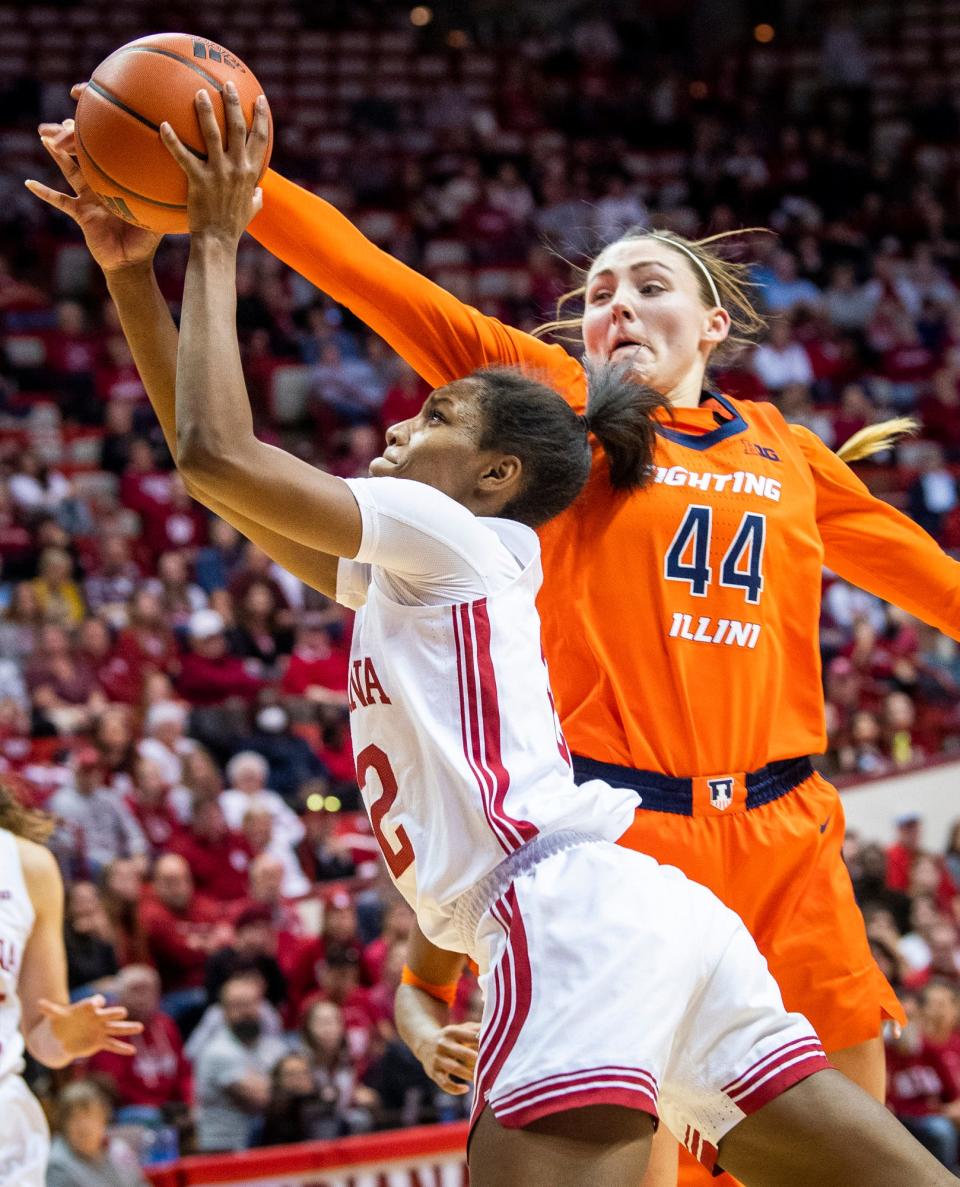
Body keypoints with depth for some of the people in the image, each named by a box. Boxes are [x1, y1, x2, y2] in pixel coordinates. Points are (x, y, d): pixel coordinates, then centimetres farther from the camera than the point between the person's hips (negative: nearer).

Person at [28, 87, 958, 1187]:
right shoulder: (398, 571, 27)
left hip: (575, 910, -10)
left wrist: (216, 246, 6)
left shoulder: (453, 534, 4)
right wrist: (129, 270, 26)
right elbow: (210, 466, 27)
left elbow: (216, 451, -5)